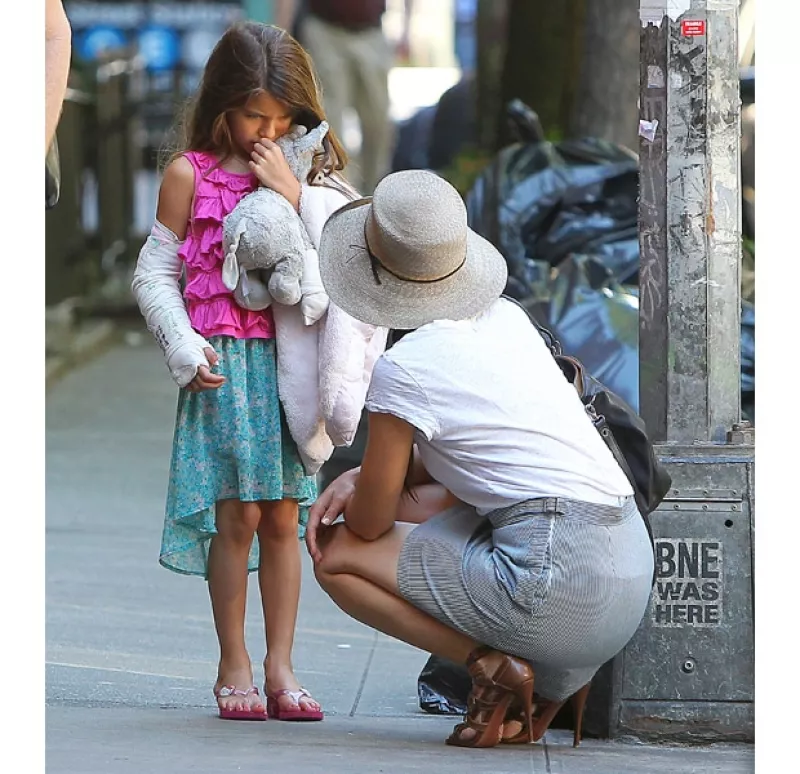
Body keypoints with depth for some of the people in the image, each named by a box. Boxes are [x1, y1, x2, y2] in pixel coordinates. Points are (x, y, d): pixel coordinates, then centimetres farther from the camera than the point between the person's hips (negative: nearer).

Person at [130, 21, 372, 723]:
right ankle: (233, 667, 1)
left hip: (289, 359, 3)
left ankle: (280, 669, 7)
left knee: (283, 517, 3)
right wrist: (184, 348, -6)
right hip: (224, 365, -3)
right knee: (237, 513, -8)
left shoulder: (309, 175, 10)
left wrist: (295, 191, -9)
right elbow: (155, 274, 4)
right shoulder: (191, 174, 2)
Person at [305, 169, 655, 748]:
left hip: (557, 584, -8)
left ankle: (492, 665, -5)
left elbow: (369, 523, 1)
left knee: (337, 554, 6)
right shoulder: (506, 317, 13)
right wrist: (357, 477, 15)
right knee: (412, 503, 28)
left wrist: (357, 495, 24)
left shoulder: (406, 369, -9)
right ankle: (553, 676, 15)